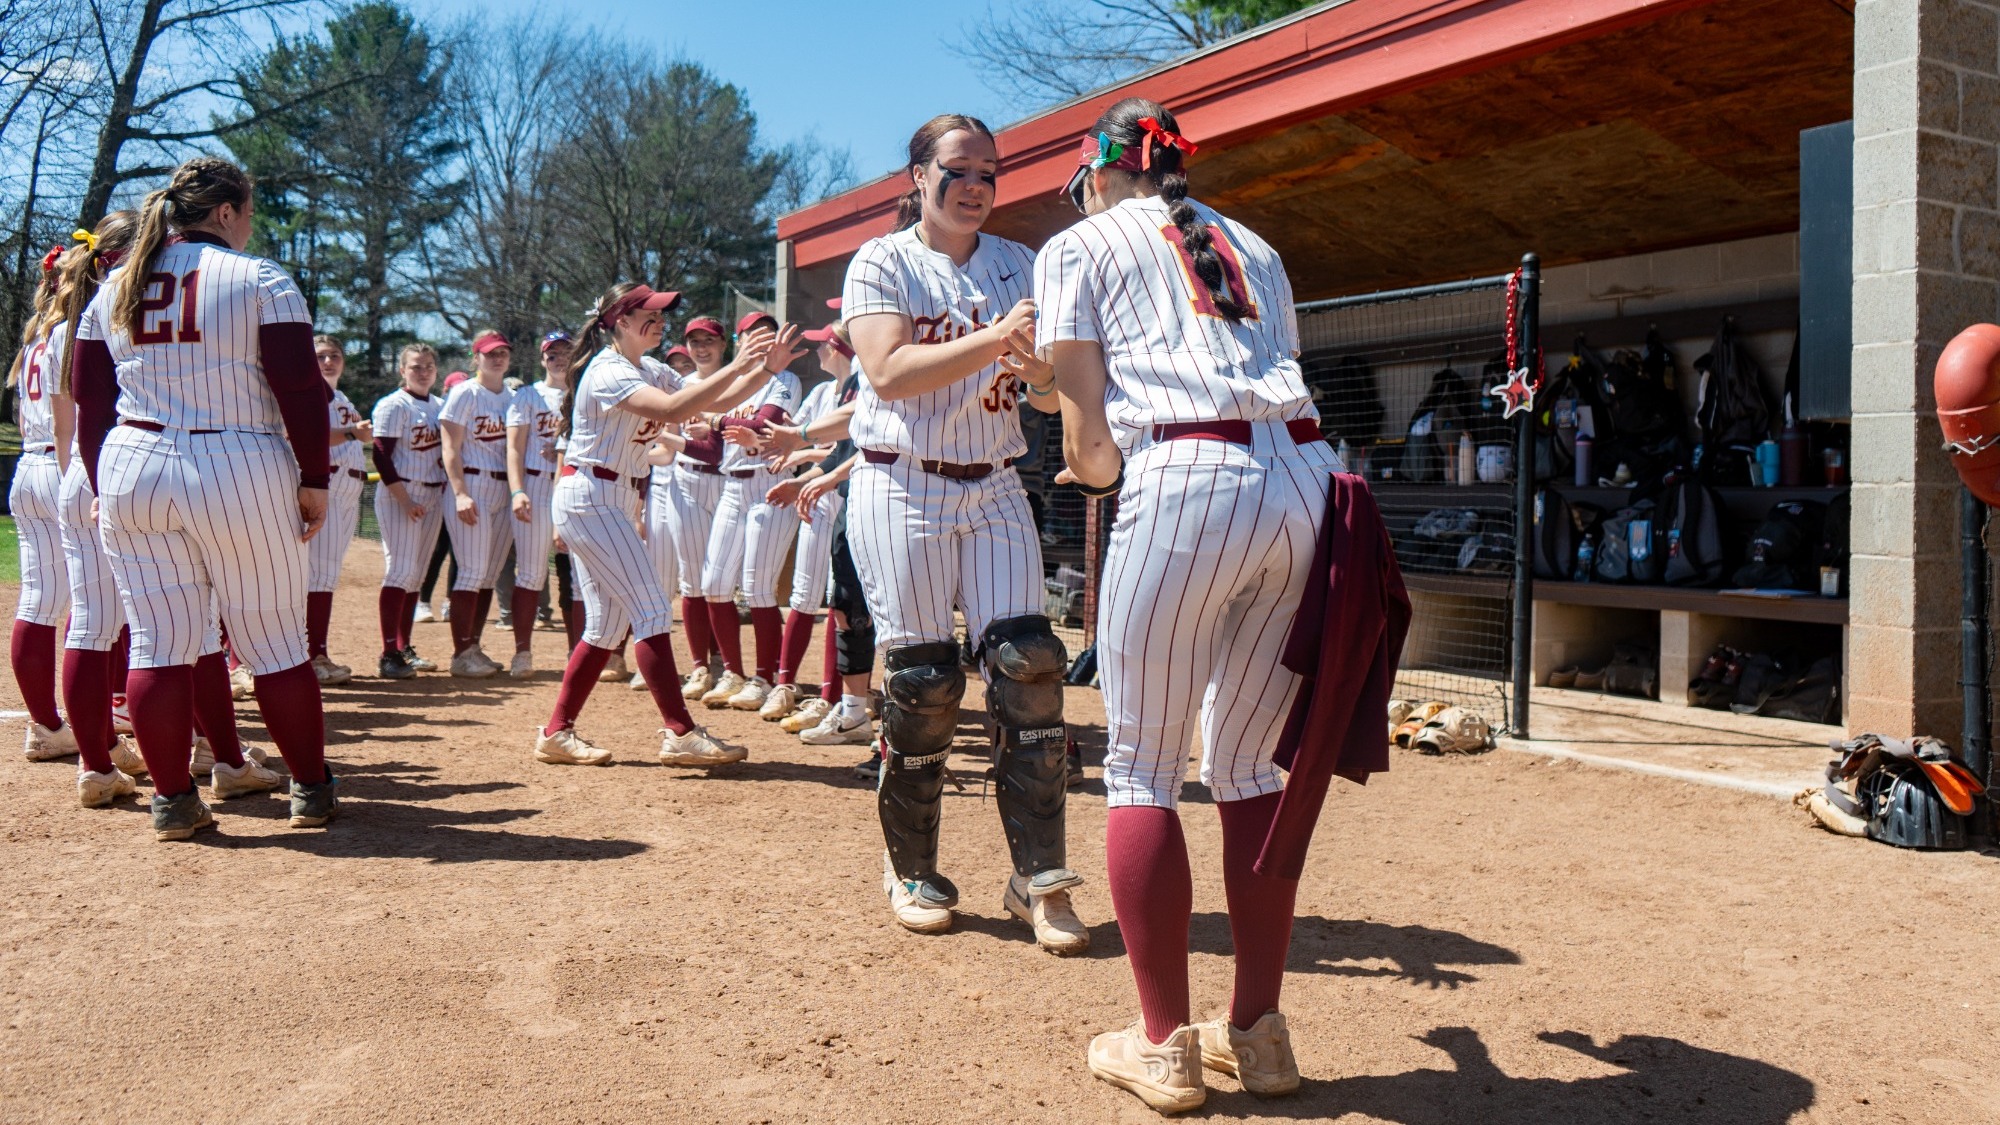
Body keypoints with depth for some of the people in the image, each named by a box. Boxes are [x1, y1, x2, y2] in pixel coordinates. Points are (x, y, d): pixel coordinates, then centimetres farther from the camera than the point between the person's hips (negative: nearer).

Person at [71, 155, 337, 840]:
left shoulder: (114, 288, 12)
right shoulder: (260, 280, -3)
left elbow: (89, 400, 13)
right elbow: (301, 390, -10)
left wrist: (103, 487, 19)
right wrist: (314, 480, -4)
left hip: (130, 474, 5)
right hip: (243, 475, -4)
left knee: (157, 643, 8)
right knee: (275, 642, 5)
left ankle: (172, 801, 12)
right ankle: (311, 790, 15)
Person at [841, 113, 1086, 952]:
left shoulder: (1019, 267, 12)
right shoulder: (881, 264, 0)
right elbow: (889, 372, -16)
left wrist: (1041, 355, -20)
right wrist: (995, 340, -26)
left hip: (993, 488, 4)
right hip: (902, 488, -3)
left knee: (1027, 665, -7)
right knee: (922, 682, -2)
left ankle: (1039, 878, -1)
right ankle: (911, 872, 16)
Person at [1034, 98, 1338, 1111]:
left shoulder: (1078, 247, 14)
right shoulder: (1252, 249, 29)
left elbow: (1089, 441, 4)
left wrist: (1094, 466, 27)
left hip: (1186, 489, -6)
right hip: (1307, 476, 6)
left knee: (1141, 772, 6)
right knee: (1249, 765, 15)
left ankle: (1164, 1047, 11)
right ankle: (1258, 1033, 20)